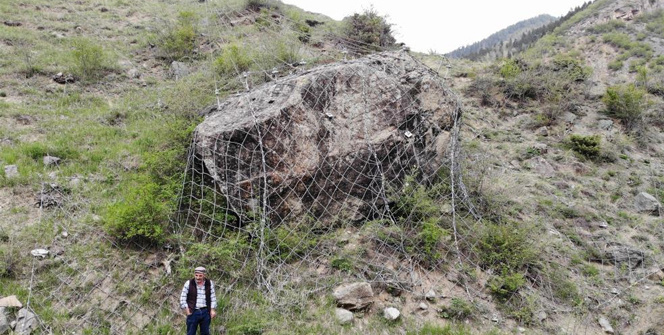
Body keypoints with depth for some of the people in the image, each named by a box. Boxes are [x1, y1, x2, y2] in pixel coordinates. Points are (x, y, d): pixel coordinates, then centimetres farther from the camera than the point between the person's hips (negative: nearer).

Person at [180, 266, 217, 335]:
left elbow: (213, 298, 8)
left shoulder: (209, 283, 3)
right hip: (193, 312, -2)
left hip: (205, 312, 2)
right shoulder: (189, 283, -4)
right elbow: (183, 298, 0)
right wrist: (186, 310, -6)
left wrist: (213, 310, 2)